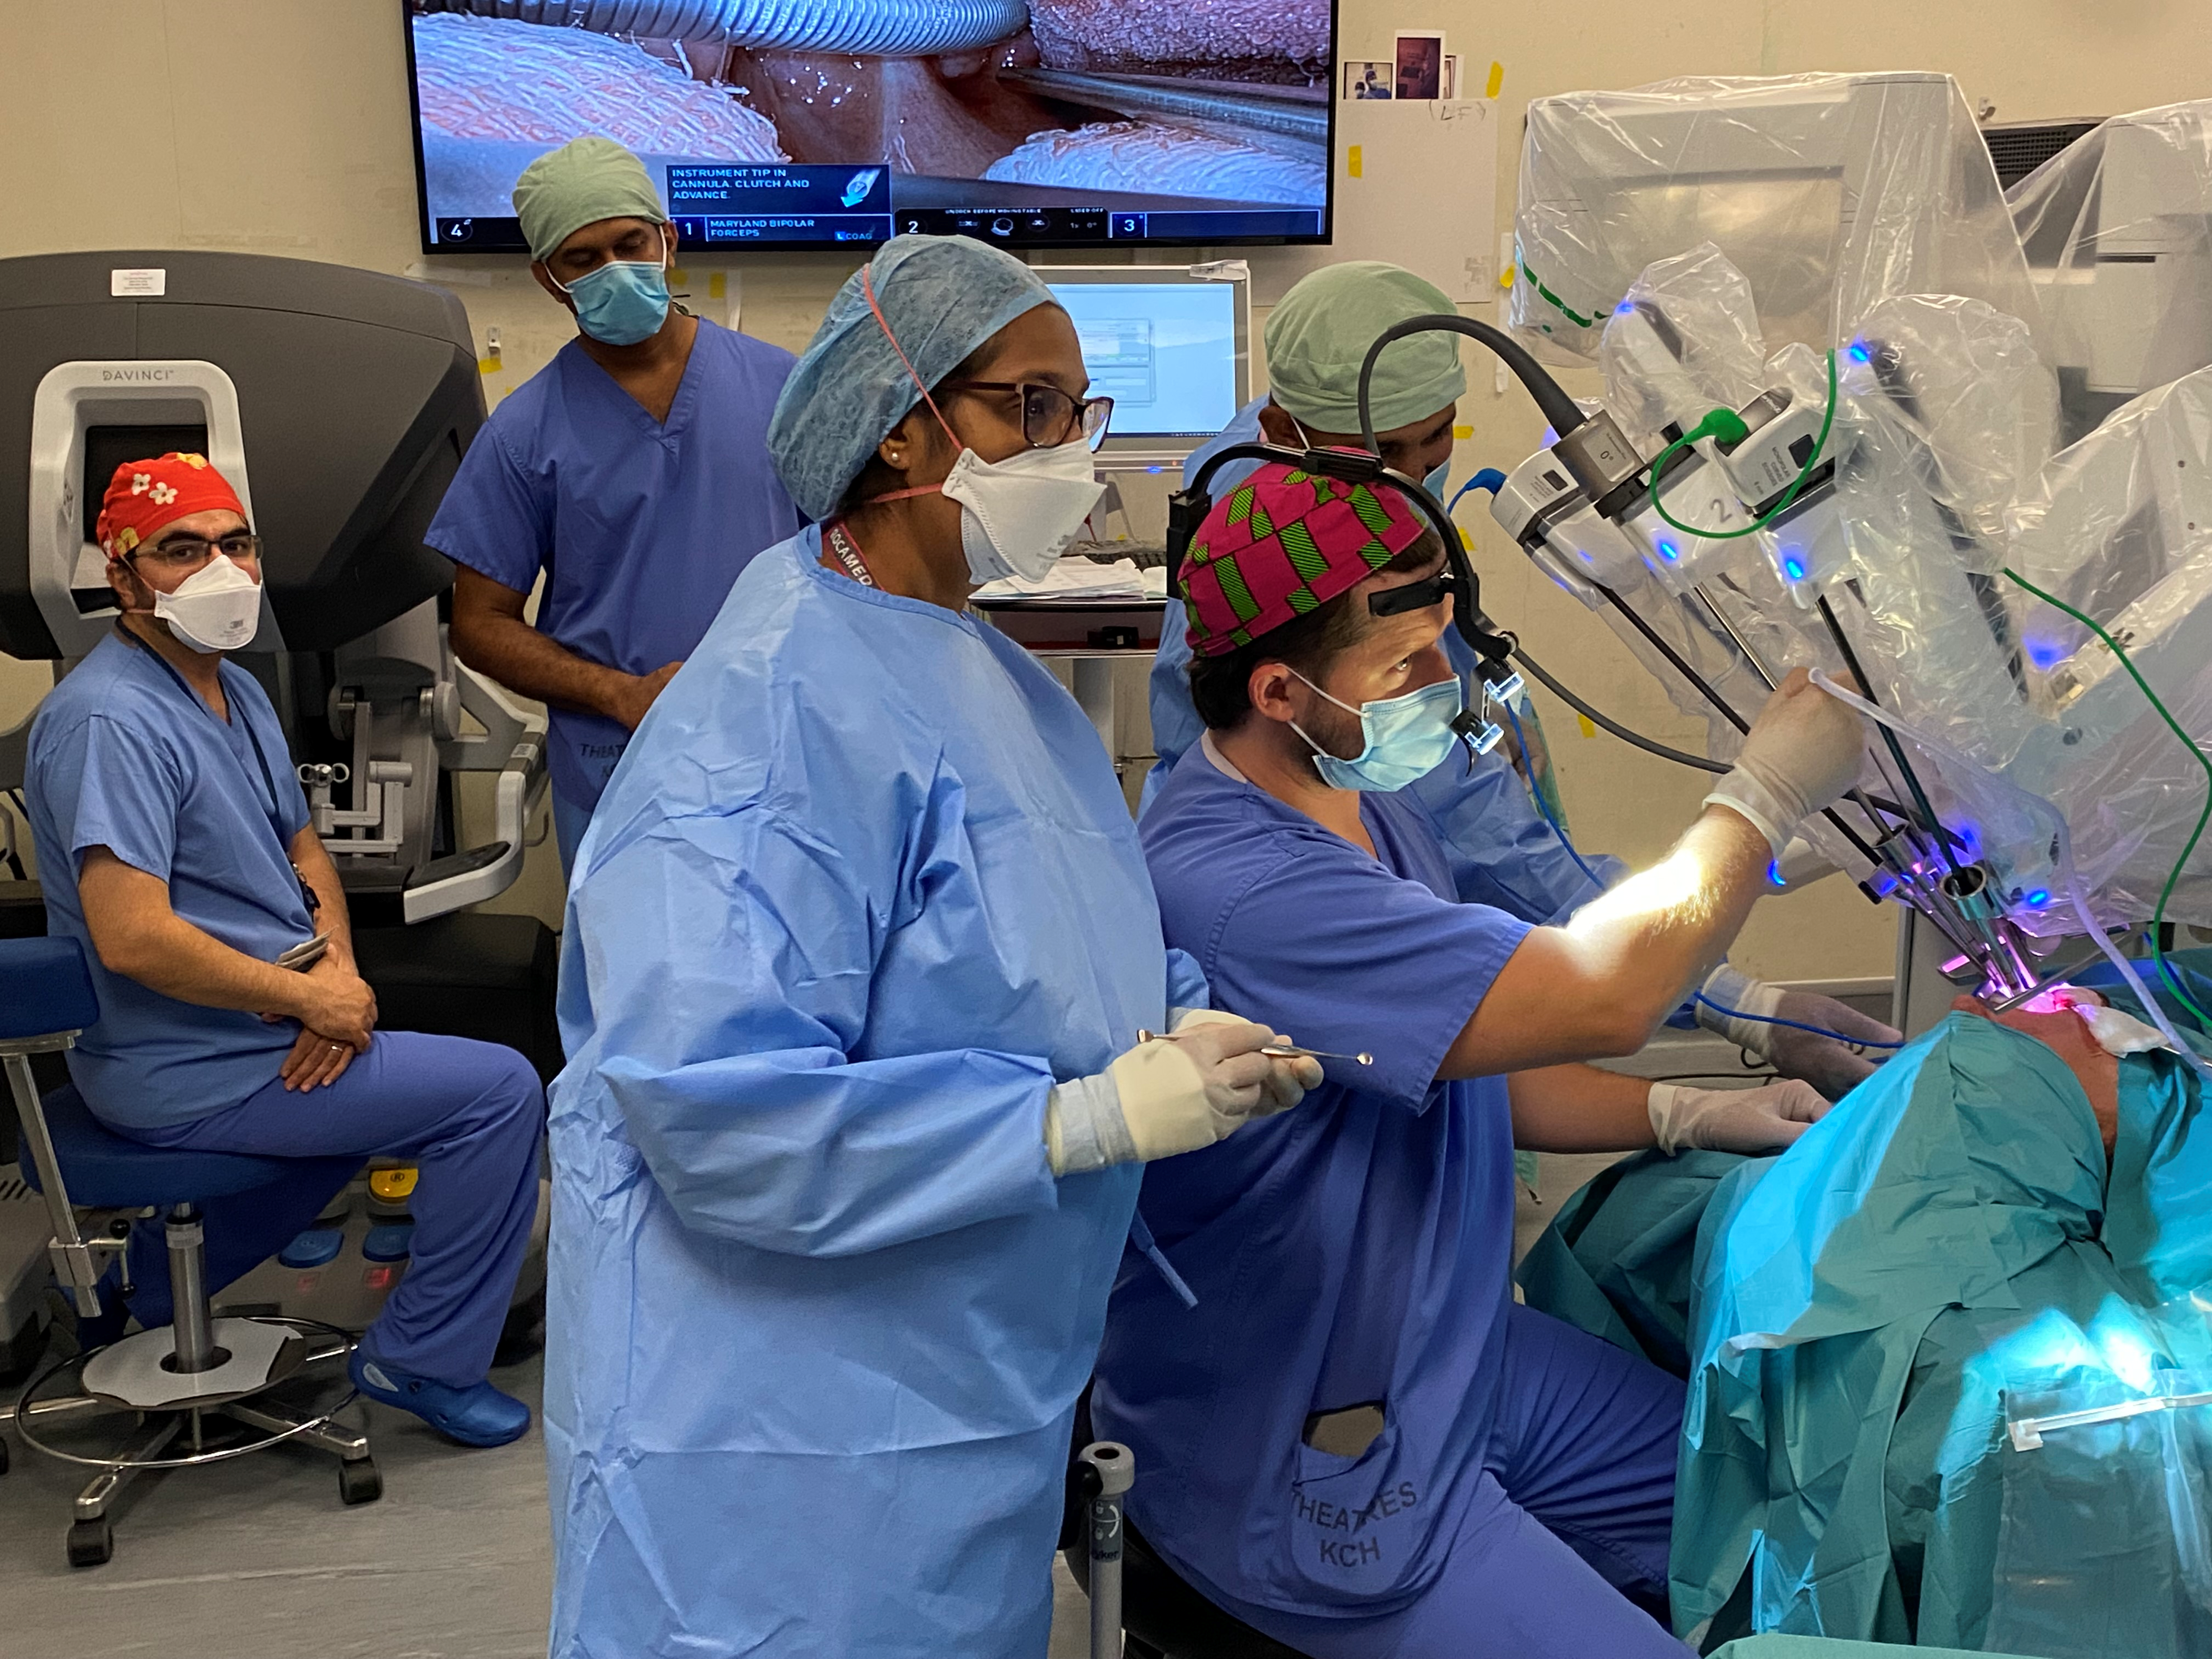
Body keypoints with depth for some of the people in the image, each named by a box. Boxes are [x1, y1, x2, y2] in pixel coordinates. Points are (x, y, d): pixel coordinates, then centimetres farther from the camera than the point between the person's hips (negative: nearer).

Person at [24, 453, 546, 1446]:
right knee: (500, 1092, -10)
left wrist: (337, 970, -5)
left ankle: (146, 1283, 29)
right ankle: (424, 1364, 5)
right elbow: (132, 937, -30)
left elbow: (303, 853, 15)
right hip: (183, 1074, -10)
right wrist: (309, 997, -20)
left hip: (259, 1025, 10)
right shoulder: (111, 721, -22)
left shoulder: (236, 690, 10)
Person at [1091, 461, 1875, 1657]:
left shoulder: (1360, 809, 3)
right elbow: (1599, 995, -33)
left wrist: (1692, 1115, 1)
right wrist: (1767, 795, -18)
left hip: (1456, 1356, 10)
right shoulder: (1231, 888, -32)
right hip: (1296, 1472, -9)